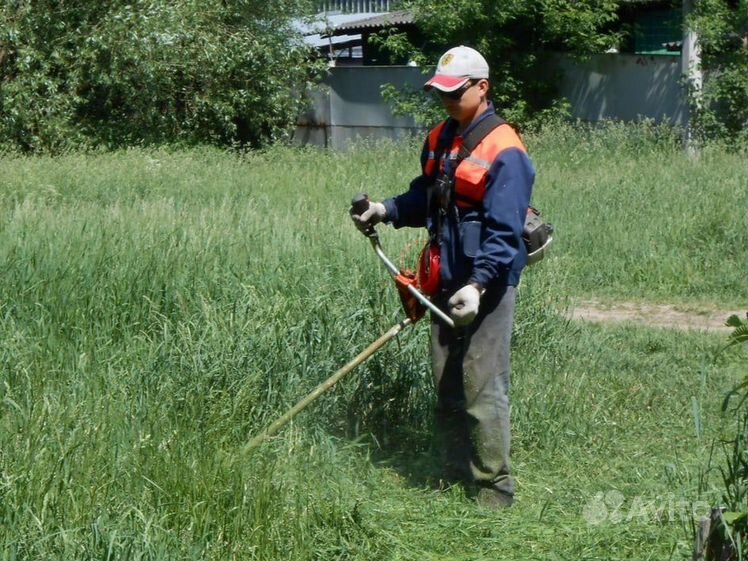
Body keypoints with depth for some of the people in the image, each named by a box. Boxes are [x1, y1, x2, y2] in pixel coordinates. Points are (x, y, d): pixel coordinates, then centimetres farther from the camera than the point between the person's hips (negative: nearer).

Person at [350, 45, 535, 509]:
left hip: (487, 288, -8)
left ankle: (495, 488, 4)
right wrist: (386, 211, 2)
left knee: (483, 391, -6)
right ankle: (457, 475, 26)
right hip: (447, 284, 8)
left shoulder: (503, 151, -15)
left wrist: (478, 285, -29)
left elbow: (504, 231, -20)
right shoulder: (440, 140, 12)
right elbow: (425, 199, 21)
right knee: (447, 388, 14)